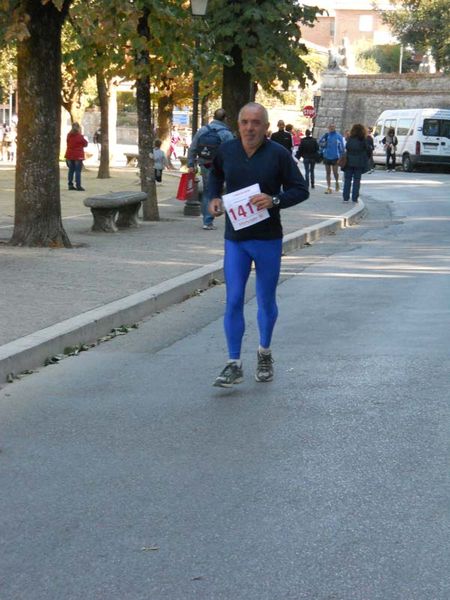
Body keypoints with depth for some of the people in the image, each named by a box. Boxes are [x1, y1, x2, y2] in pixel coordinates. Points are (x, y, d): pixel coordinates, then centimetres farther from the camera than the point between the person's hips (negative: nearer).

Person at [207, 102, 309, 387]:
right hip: (235, 238, 2)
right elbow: (216, 174, 24)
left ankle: (265, 353, 31)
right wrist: (215, 197, 5)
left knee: (267, 300, 10)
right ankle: (234, 365, -1)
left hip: (268, 238, -2)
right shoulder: (227, 151, 1)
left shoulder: (278, 154, -8)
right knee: (234, 301, -4)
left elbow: (300, 190, -4)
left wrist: (274, 200, -21)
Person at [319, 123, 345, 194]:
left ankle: (337, 182, 27)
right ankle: (329, 187, 12)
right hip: (327, 156, 3)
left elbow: (341, 147, -3)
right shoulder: (326, 135, 2)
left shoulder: (338, 136, -4)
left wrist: (341, 156, -6)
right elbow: (320, 143, 8)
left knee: (335, 172, -2)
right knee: (328, 172, 6)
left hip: (335, 156, -3)